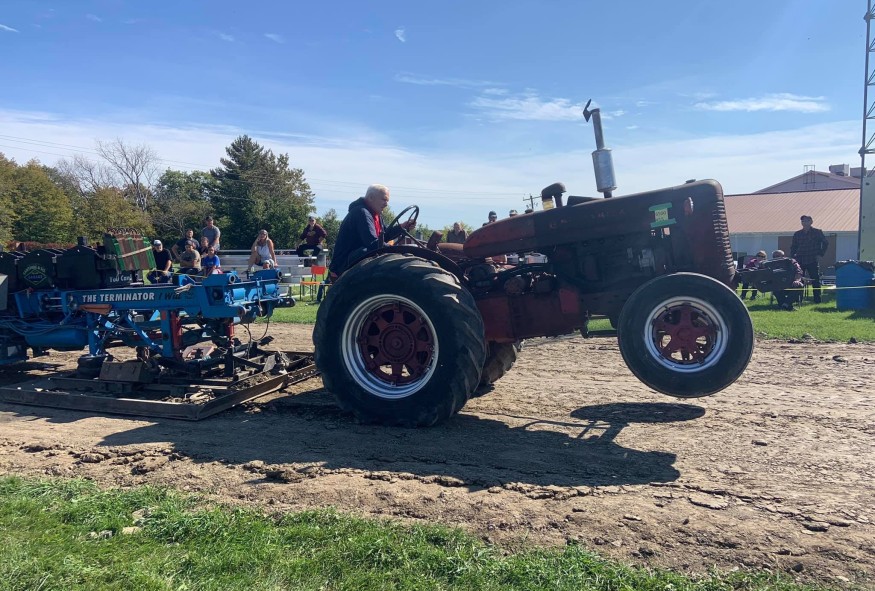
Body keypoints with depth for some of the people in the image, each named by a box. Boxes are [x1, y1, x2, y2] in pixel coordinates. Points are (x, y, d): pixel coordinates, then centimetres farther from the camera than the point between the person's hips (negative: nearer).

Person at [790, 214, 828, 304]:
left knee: (815, 280, 0)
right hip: (800, 261, 3)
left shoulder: (817, 232, 3)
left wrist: (821, 253, 0)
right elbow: (793, 247, 17)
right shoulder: (797, 234, 10)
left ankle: (817, 299, 6)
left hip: (812, 260, -2)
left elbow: (826, 243, 8)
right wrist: (792, 256, 5)